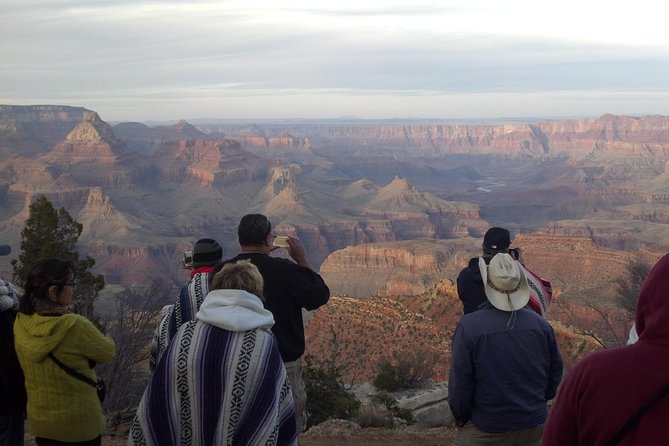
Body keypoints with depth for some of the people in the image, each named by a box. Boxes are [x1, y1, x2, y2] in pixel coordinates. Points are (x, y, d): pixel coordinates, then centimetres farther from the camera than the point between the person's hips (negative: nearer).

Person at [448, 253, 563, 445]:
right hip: (533, 429, 4)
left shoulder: (469, 326, -18)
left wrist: (460, 417, 3)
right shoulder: (540, 324, -7)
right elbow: (555, 372, 5)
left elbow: (460, 384, -14)